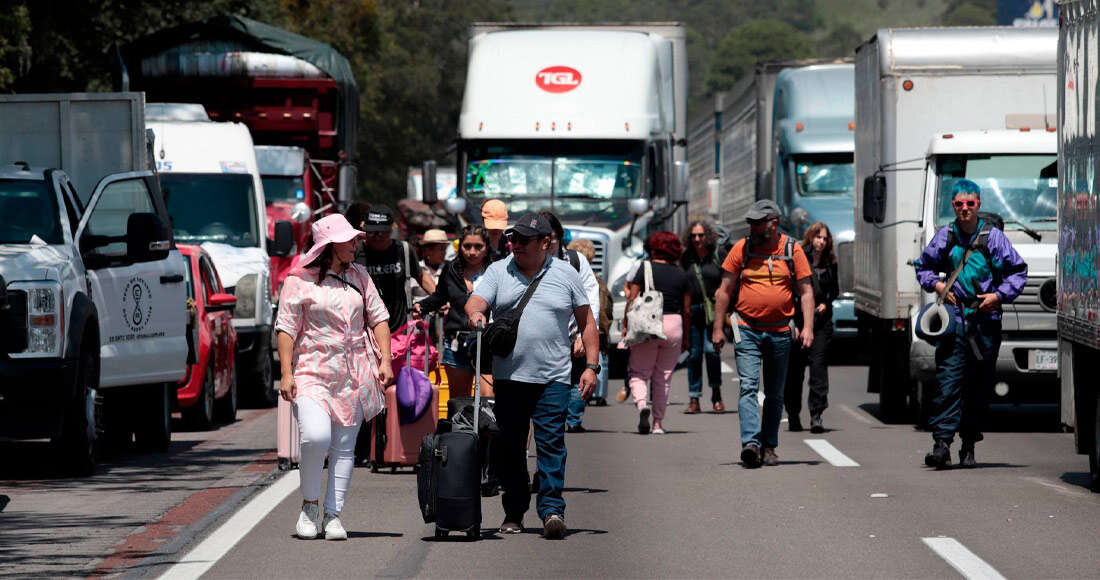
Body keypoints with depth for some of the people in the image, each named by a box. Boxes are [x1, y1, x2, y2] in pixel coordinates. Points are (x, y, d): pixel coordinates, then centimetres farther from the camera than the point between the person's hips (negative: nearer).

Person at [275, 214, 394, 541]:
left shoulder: (359, 276, 13)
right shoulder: (300, 280, -2)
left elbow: (378, 318, 16)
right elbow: (286, 328, -3)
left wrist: (385, 361, 5)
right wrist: (286, 373, -10)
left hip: (354, 374, 4)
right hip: (312, 371, -4)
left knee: (344, 446, 2)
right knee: (316, 436, -21)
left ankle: (333, 515, 8)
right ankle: (309, 506, -1)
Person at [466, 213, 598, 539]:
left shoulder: (565, 275, 7)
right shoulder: (498, 271, 9)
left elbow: (586, 322, 11)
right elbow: (475, 301, -5)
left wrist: (591, 366, 3)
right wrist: (475, 313, -30)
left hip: (552, 377, -2)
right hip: (509, 375, 2)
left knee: (551, 442, -11)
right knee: (509, 447, 5)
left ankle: (552, 509, -13)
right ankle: (514, 512, 16)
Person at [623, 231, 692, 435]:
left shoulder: (644, 270, -2)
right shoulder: (681, 275, 7)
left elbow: (632, 300, -6)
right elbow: (687, 310, 9)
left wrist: (625, 326, 1)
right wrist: (686, 338, 17)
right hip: (674, 325, 3)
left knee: (639, 373, 4)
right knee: (663, 378, 11)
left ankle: (641, 404, -25)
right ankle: (658, 423, 11)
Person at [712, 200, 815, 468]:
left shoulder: (792, 250, 1)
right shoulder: (742, 248, 2)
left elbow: (806, 292, 2)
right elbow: (725, 290, 6)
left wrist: (807, 327, -9)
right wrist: (718, 328, 2)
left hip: (780, 333, 1)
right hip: (747, 332, -1)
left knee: (775, 394, 9)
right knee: (748, 387, -15)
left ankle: (769, 446, 18)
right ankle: (750, 443, -25)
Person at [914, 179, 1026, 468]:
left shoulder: (993, 236, 2)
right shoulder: (945, 237, 7)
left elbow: (1018, 271, 7)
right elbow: (923, 266, 22)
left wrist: (999, 295, -6)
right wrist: (936, 284, 2)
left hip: (985, 319, 0)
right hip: (953, 317, 0)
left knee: (979, 386, 4)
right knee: (948, 381, -10)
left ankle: (969, 445, 13)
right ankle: (941, 443, -16)